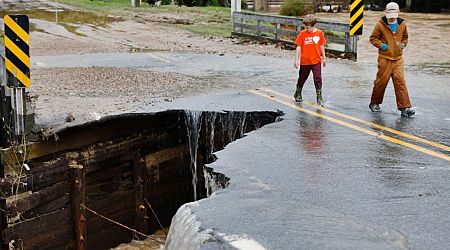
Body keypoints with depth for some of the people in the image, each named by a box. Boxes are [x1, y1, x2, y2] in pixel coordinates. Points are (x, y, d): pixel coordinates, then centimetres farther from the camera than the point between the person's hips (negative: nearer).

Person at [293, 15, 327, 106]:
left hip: (316, 61, 0)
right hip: (304, 61, 0)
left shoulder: (319, 33, -3)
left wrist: (323, 58, 11)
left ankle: (319, 97, 0)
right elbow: (298, 47, -4)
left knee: (318, 79, -8)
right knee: (302, 78, 15)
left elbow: (321, 46, 7)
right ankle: (298, 94, 35)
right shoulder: (302, 33, -6)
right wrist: (296, 60, -7)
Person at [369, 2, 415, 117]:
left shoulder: (402, 25, 6)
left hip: (398, 59, 3)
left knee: (400, 81, -5)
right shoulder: (380, 25, -5)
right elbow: (373, 38, 3)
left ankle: (404, 107, -6)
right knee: (382, 81, 4)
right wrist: (381, 45, -11)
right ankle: (374, 103, 24)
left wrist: (403, 44, 7)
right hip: (385, 58, -3)